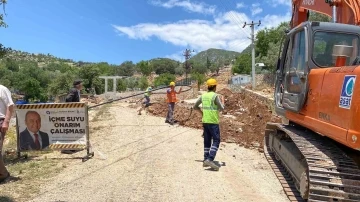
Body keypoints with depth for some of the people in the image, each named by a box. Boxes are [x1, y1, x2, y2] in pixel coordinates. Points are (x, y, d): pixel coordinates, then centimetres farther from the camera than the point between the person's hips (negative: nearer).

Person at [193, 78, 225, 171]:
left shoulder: (203, 95, 7)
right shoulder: (215, 96, -13)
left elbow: (195, 106, 14)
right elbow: (221, 108, -12)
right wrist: (222, 101, 6)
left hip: (205, 121, 7)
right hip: (213, 122, -7)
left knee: (207, 141, 12)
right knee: (216, 141, -3)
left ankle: (206, 160, 15)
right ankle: (210, 160, -13)